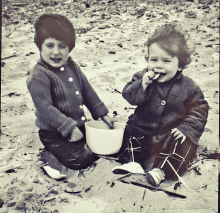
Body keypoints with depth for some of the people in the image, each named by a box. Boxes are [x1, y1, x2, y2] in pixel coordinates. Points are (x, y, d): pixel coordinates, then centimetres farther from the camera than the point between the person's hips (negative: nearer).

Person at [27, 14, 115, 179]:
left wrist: (103, 114, 8)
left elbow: (88, 92, 10)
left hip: (79, 125, 8)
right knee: (81, 160, -17)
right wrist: (69, 128, -26)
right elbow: (45, 109, -26)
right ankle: (49, 158, 6)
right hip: (54, 133, -7)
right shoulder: (39, 77, -22)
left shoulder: (72, 67, 3)